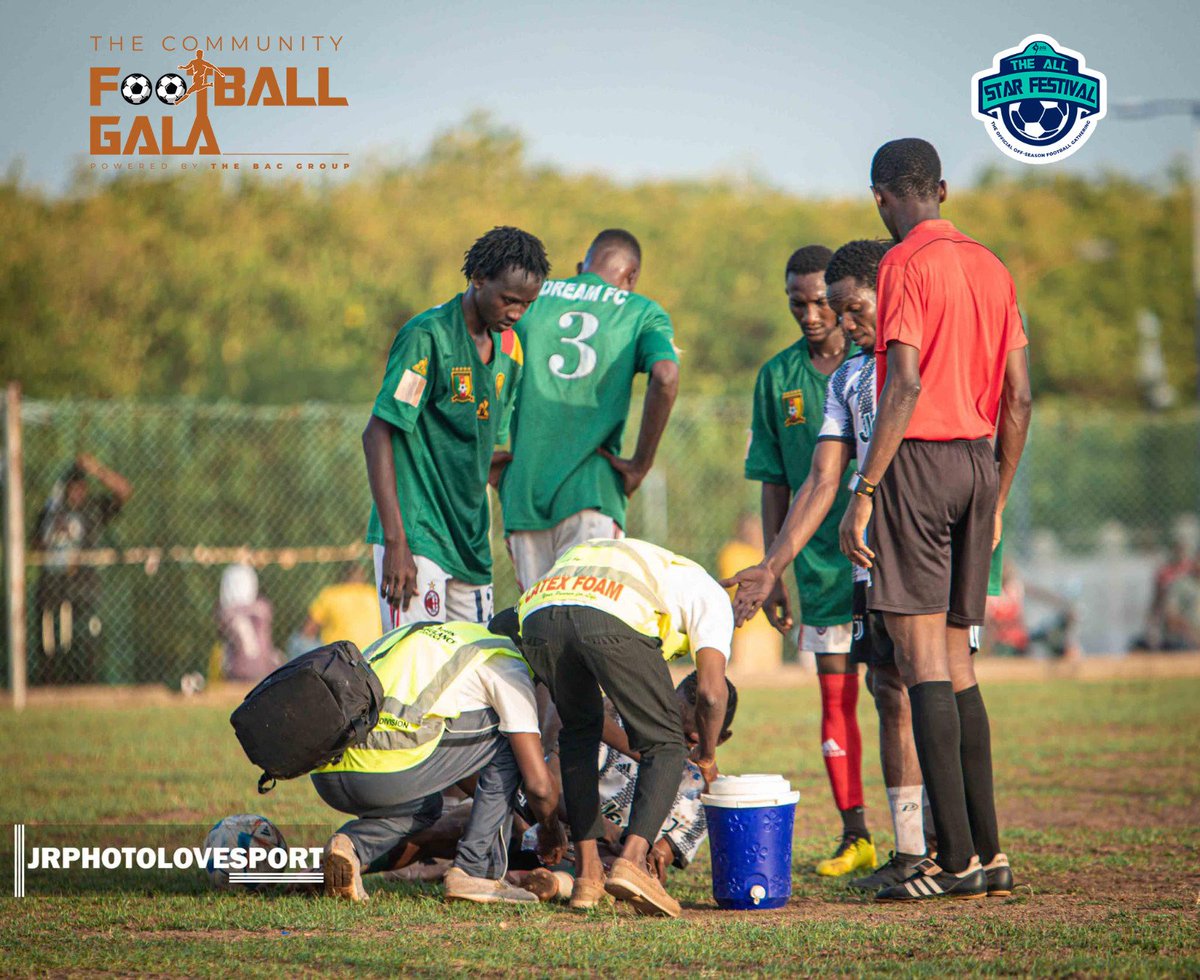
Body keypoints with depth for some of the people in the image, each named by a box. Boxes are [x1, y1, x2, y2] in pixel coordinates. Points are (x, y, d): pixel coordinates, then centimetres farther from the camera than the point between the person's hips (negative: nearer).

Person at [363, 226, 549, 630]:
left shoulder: (509, 348, 12)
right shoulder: (427, 336, -11)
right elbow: (377, 434, -15)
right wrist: (396, 542, -20)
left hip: (469, 537, 8)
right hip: (414, 534, -8)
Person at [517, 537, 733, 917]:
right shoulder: (710, 595, 28)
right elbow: (712, 691, 15)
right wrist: (707, 755, 34)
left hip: (537, 611, 6)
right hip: (610, 619, -6)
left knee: (579, 733, 28)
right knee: (666, 745, 10)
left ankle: (587, 872, 22)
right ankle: (632, 861, -9)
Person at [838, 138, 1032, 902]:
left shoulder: (907, 265, -8)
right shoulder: (992, 269, 14)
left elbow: (906, 383, -18)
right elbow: (1019, 397, 14)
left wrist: (864, 491, -17)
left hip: (919, 460, -7)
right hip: (979, 460, 7)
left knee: (922, 656, -7)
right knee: (957, 661, 13)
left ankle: (956, 857, -12)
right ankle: (989, 852, 11)